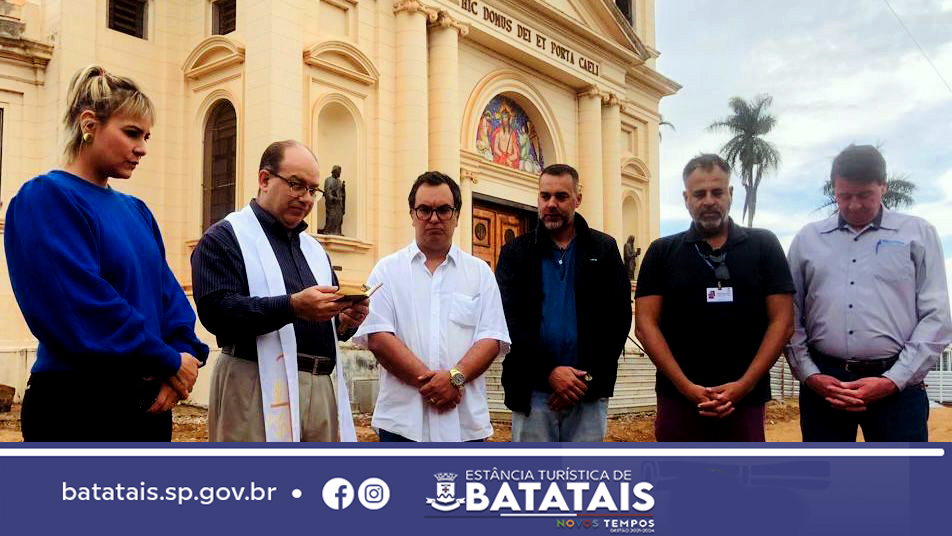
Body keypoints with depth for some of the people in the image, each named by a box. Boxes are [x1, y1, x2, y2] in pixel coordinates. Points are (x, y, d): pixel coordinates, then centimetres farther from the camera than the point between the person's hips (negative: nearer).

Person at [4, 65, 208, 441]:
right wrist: (168, 361, -14)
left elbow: (168, 292, 7)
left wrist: (185, 354, -12)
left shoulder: (136, 211, 12)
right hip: (77, 406, -7)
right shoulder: (47, 198, -11)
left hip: (149, 402, 7)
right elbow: (83, 306, -21)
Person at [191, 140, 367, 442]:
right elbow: (215, 310, -15)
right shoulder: (224, 238, 0)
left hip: (322, 389, 7)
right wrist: (292, 306, -25)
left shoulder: (313, 248, 23)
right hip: (258, 390, -6)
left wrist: (344, 321, 1)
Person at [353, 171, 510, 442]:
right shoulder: (388, 270, 7)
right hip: (402, 419, -1)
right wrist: (427, 380, -13)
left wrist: (455, 376, -14)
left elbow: (492, 338, 3)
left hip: (466, 421, 1)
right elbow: (378, 337, -3)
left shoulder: (480, 272, 11)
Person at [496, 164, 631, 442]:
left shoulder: (604, 249, 8)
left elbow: (619, 317, 0)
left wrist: (589, 376, -11)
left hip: (588, 391, 1)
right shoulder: (515, 253, 6)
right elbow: (510, 320, -4)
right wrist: (549, 372, -15)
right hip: (532, 391, 0)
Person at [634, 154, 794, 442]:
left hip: (746, 400, 0)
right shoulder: (662, 252, 5)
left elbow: (782, 321, 1)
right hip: (679, 399, 0)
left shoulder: (764, 246, 6)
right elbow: (646, 325, -1)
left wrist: (745, 384, -11)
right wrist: (686, 386, -12)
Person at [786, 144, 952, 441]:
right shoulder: (807, 239, 11)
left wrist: (892, 381, -9)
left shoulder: (919, 234, 7)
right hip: (823, 382, 2)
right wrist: (810, 375, -4)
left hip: (897, 385, -1)